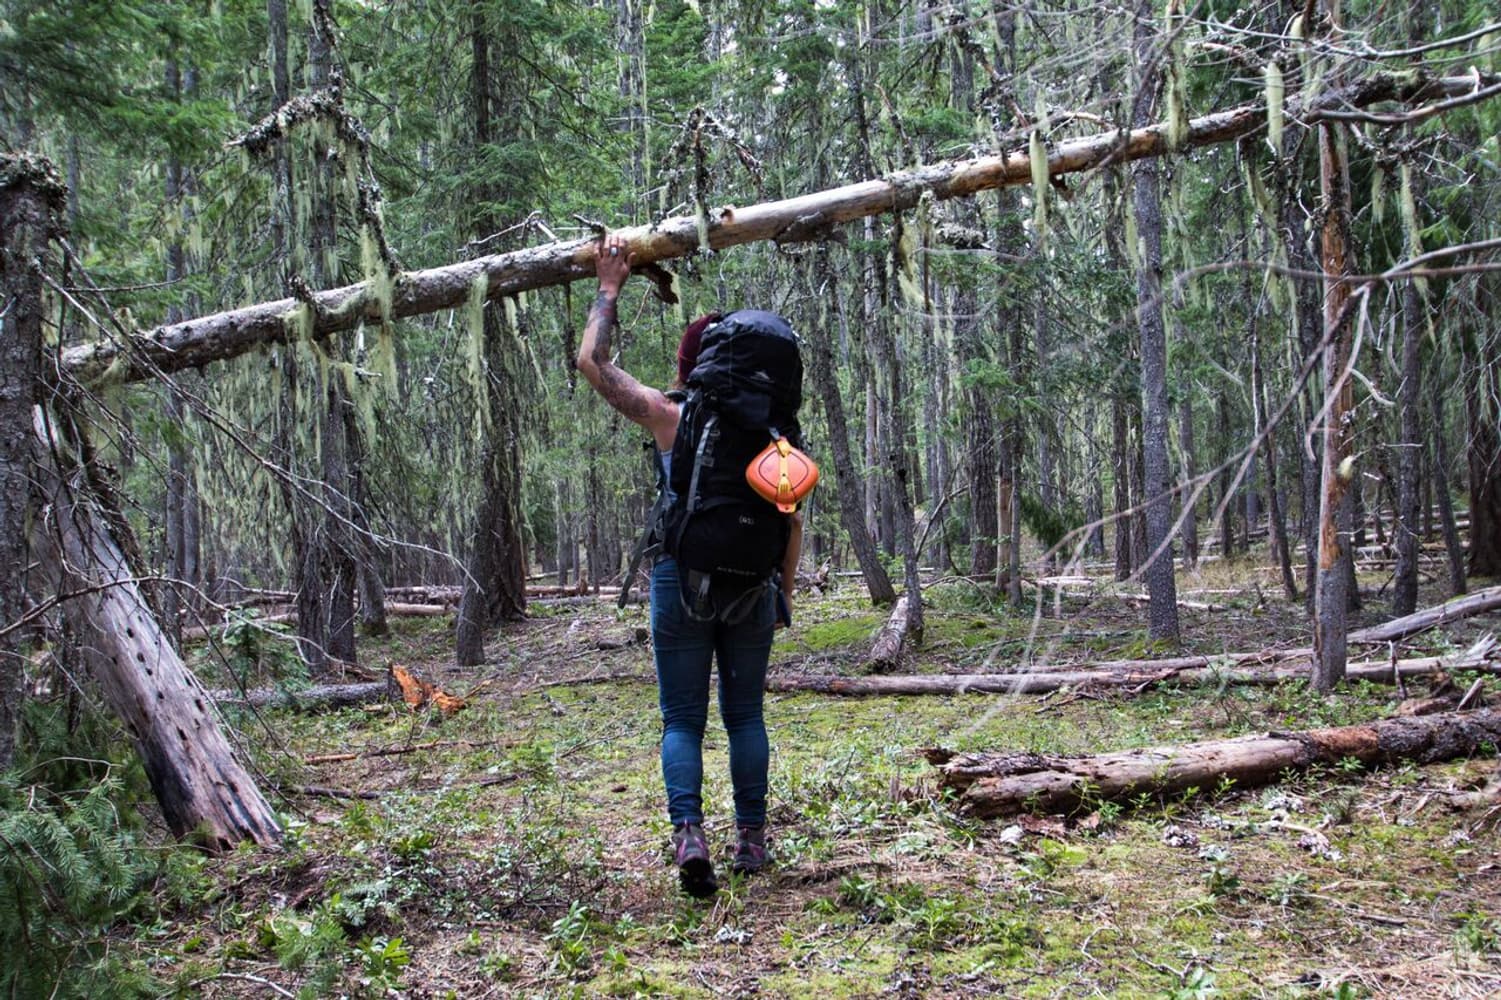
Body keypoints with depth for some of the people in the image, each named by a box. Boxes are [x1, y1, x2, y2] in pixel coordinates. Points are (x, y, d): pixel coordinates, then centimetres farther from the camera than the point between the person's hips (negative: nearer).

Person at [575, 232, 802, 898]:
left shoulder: (668, 416, -4)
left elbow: (591, 361, 3)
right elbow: (791, 521, 4)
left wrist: (608, 288, 12)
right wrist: (784, 593, 15)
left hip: (681, 579, -2)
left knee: (682, 718, 5)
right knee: (745, 713, 14)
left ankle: (688, 831, -13)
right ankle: (751, 837, 16)